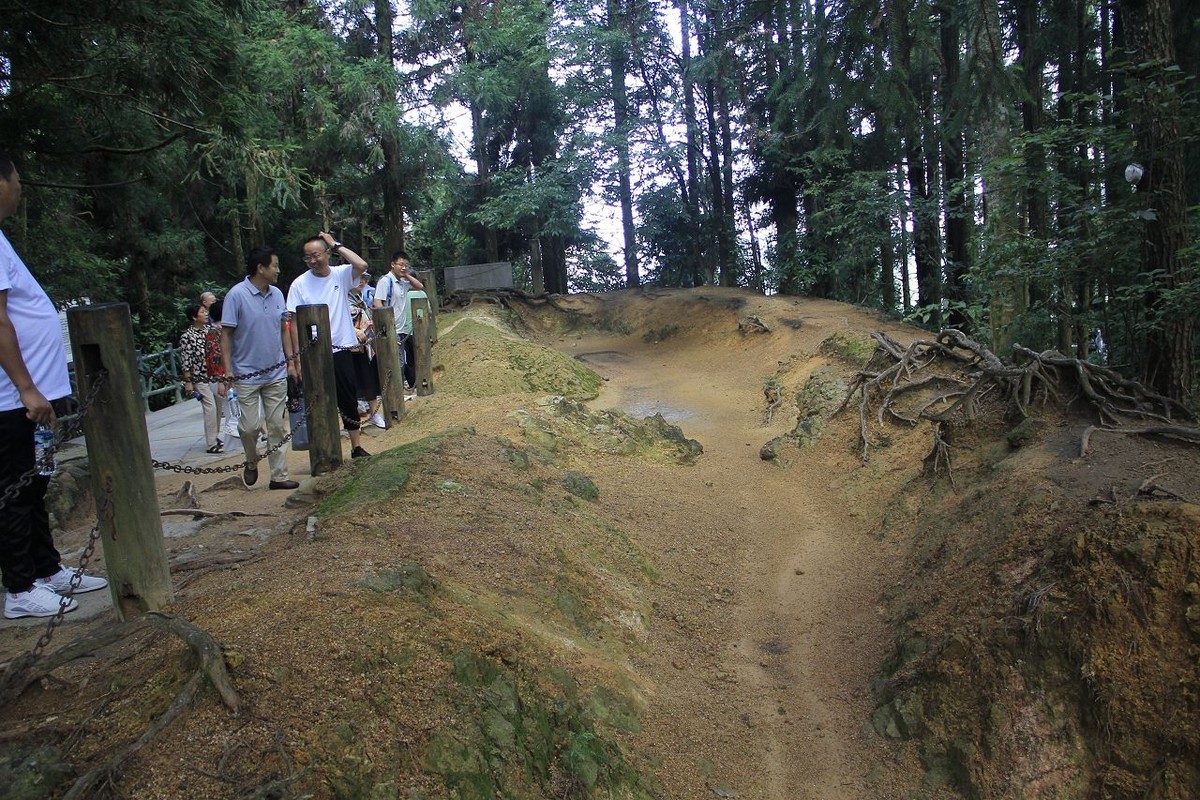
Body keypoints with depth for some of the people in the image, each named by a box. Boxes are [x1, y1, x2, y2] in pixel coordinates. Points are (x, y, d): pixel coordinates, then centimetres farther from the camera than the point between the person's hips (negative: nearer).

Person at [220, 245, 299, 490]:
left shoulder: (277, 294, 6)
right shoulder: (236, 295, -11)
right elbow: (226, 334, -10)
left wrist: (291, 361, 11)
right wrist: (228, 368, -15)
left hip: (276, 374, 5)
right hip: (247, 375, -5)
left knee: (277, 426, 7)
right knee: (250, 426, -3)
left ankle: (278, 476, 14)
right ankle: (251, 463, 27)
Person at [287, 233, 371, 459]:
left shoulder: (341, 275, 0)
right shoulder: (300, 284, -5)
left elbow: (361, 265, -21)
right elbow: (295, 322, -5)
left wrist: (336, 245, -12)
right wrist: (298, 355, -10)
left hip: (345, 349, 2)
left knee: (349, 402, 10)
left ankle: (356, 446, 22)